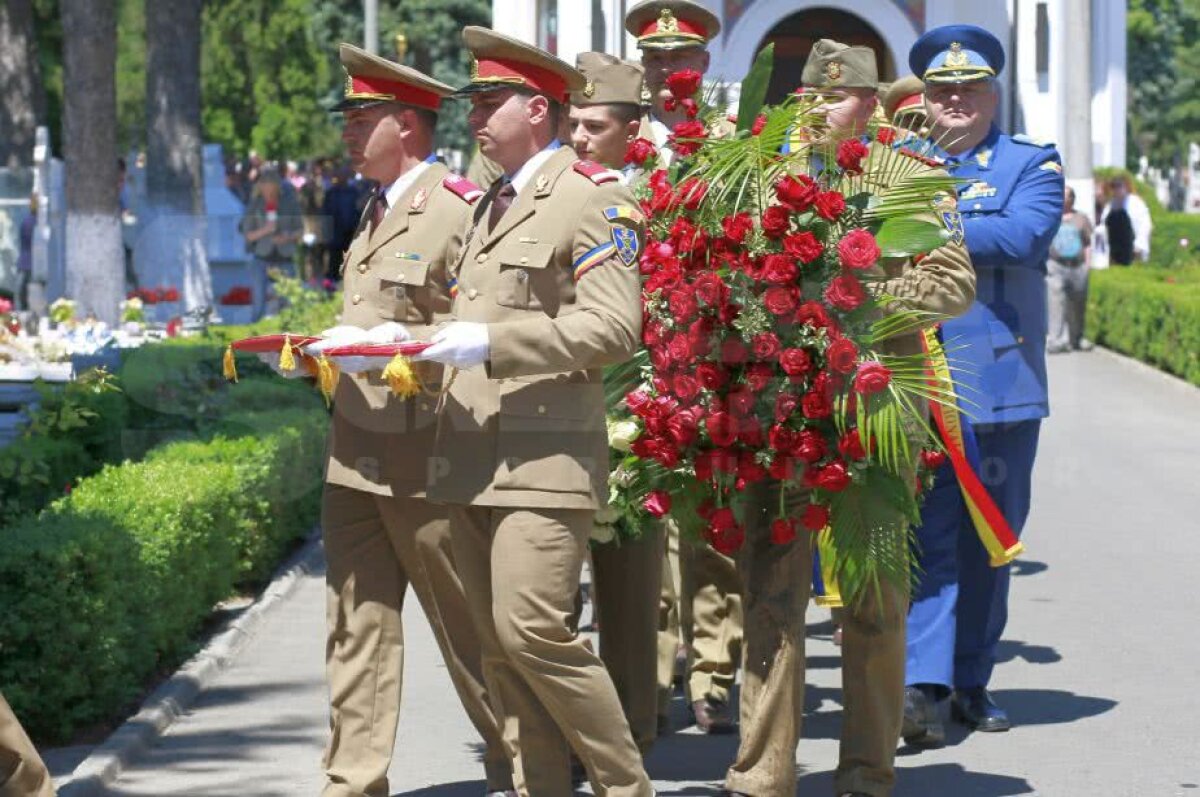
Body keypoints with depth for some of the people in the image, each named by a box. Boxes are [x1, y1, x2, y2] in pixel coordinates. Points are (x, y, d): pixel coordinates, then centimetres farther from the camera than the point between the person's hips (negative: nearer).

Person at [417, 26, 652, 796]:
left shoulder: (593, 198, -6)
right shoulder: (492, 205, 21)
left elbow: (614, 326, -15)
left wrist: (492, 342, -20)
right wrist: (435, 344, 12)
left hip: (543, 456, -8)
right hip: (472, 456, 9)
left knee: (535, 630, -15)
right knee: (500, 644, 7)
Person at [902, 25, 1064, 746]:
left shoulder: (1032, 165, 6)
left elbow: (1022, 234, -14)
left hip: (1002, 383, 0)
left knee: (991, 541, 8)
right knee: (930, 533, -8)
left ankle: (972, 681, 18)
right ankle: (921, 684, -13)